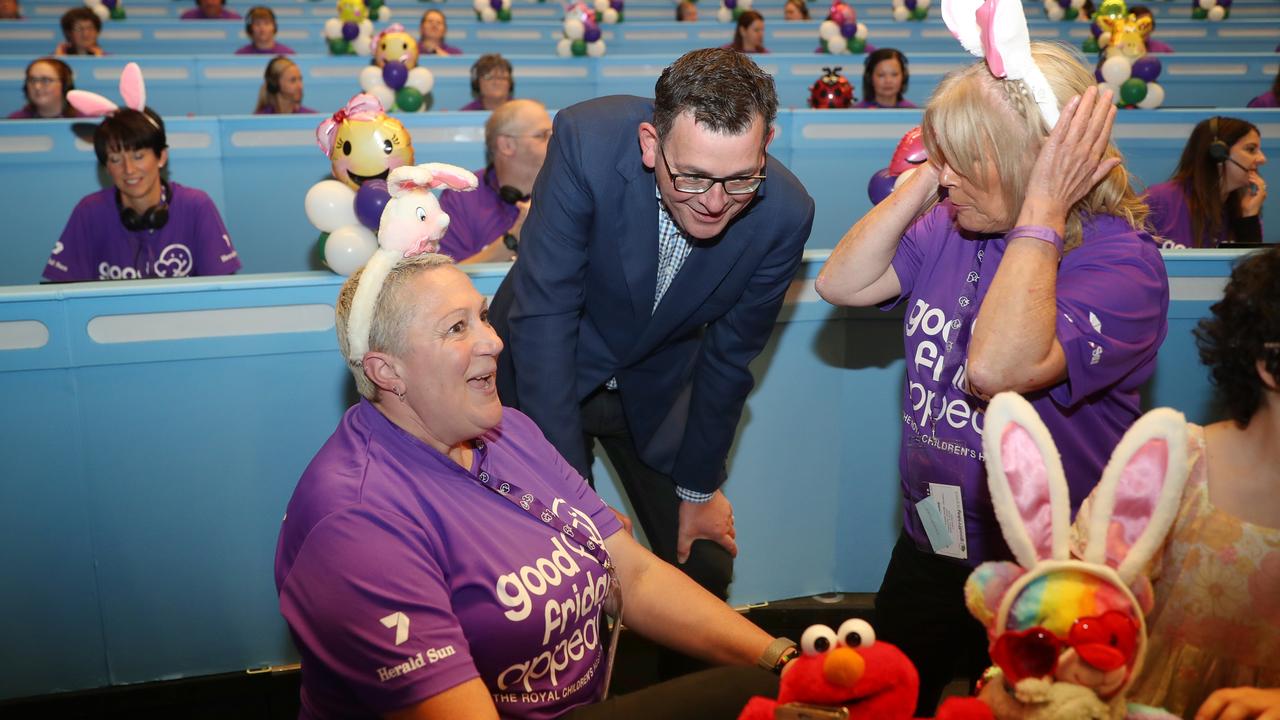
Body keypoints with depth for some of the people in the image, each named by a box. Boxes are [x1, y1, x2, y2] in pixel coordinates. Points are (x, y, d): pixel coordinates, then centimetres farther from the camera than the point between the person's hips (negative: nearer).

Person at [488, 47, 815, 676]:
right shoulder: (588, 142, -32)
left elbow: (729, 354, -9)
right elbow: (543, 316, -27)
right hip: (543, 370, -2)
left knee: (705, 565, 6)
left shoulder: (784, 214, -24)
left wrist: (699, 486, 1)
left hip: (655, 386, 2)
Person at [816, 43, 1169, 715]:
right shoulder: (952, 227, -4)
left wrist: (1041, 210, -32)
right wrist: (922, 179, -14)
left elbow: (997, 368, -37)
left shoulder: (1124, 264, -22)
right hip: (926, 549, 6)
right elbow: (840, 283, -9)